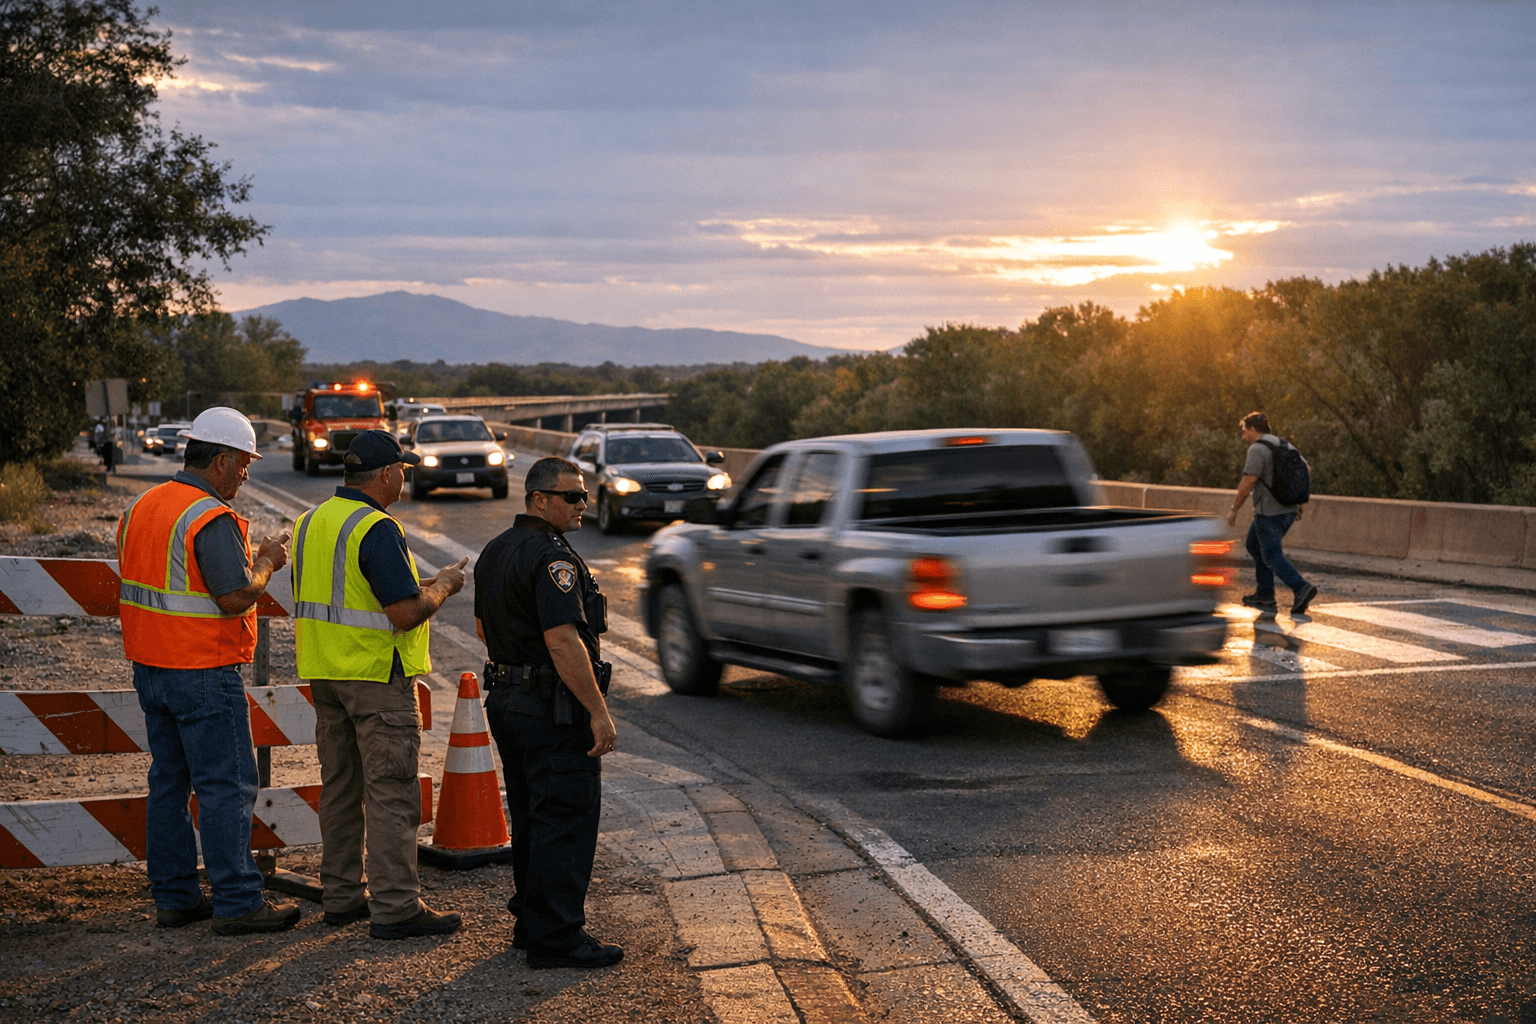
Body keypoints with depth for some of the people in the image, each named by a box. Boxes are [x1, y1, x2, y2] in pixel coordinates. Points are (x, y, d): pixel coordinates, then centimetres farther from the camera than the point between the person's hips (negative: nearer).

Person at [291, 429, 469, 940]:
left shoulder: (312, 521, 10)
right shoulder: (377, 530, -18)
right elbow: (405, 614, -23)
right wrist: (440, 588, -4)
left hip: (325, 674, 9)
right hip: (377, 674, -9)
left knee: (340, 785, 15)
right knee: (391, 792, -4)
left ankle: (342, 895, 22)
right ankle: (395, 907, -2)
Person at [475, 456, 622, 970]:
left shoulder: (494, 551, 12)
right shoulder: (552, 557, -18)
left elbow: (484, 628, 22)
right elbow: (563, 641, -25)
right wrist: (599, 710, -22)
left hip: (505, 699, 10)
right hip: (554, 710, -10)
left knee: (531, 816, 18)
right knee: (566, 819, -4)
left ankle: (531, 921, 27)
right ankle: (556, 937, -1)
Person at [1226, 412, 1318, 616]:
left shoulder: (1257, 449, -14)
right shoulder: (1283, 445, 14)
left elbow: (1248, 482, -20)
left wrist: (1234, 510, -12)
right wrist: (1301, 502, 23)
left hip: (1269, 513, -9)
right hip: (1288, 510, 9)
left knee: (1272, 555, -4)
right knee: (1255, 545, 21)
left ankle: (1301, 588, -21)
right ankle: (1264, 595, 19)